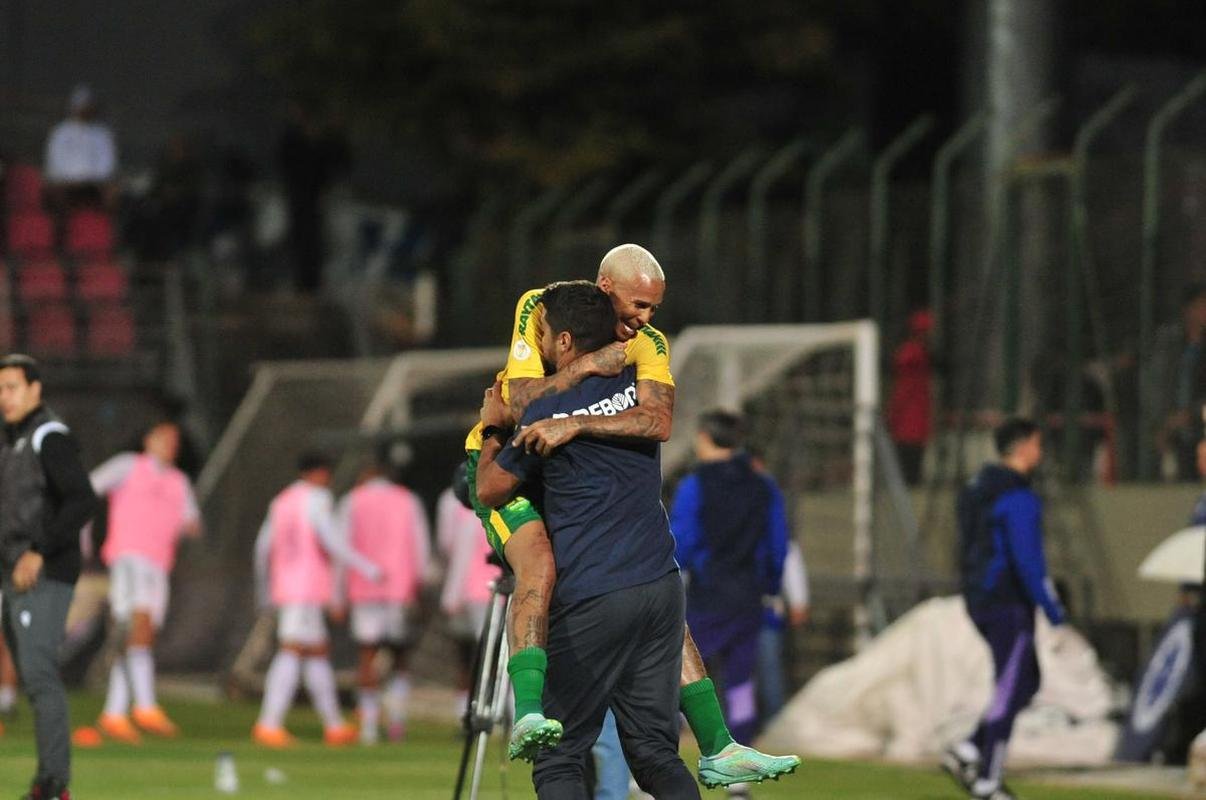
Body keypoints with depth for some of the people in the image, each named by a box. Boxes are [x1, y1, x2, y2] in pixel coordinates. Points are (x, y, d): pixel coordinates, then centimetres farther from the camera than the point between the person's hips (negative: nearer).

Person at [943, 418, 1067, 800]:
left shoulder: (978, 491, 14)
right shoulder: (1018, 499, -16)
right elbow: (1029, 561, -22)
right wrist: (1055, 615, -19)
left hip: (981, 600, 9)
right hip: (1009, 606, -9)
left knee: (1027, 683, 16)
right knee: (1009, 692, -2)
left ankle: (966, 752, 8)